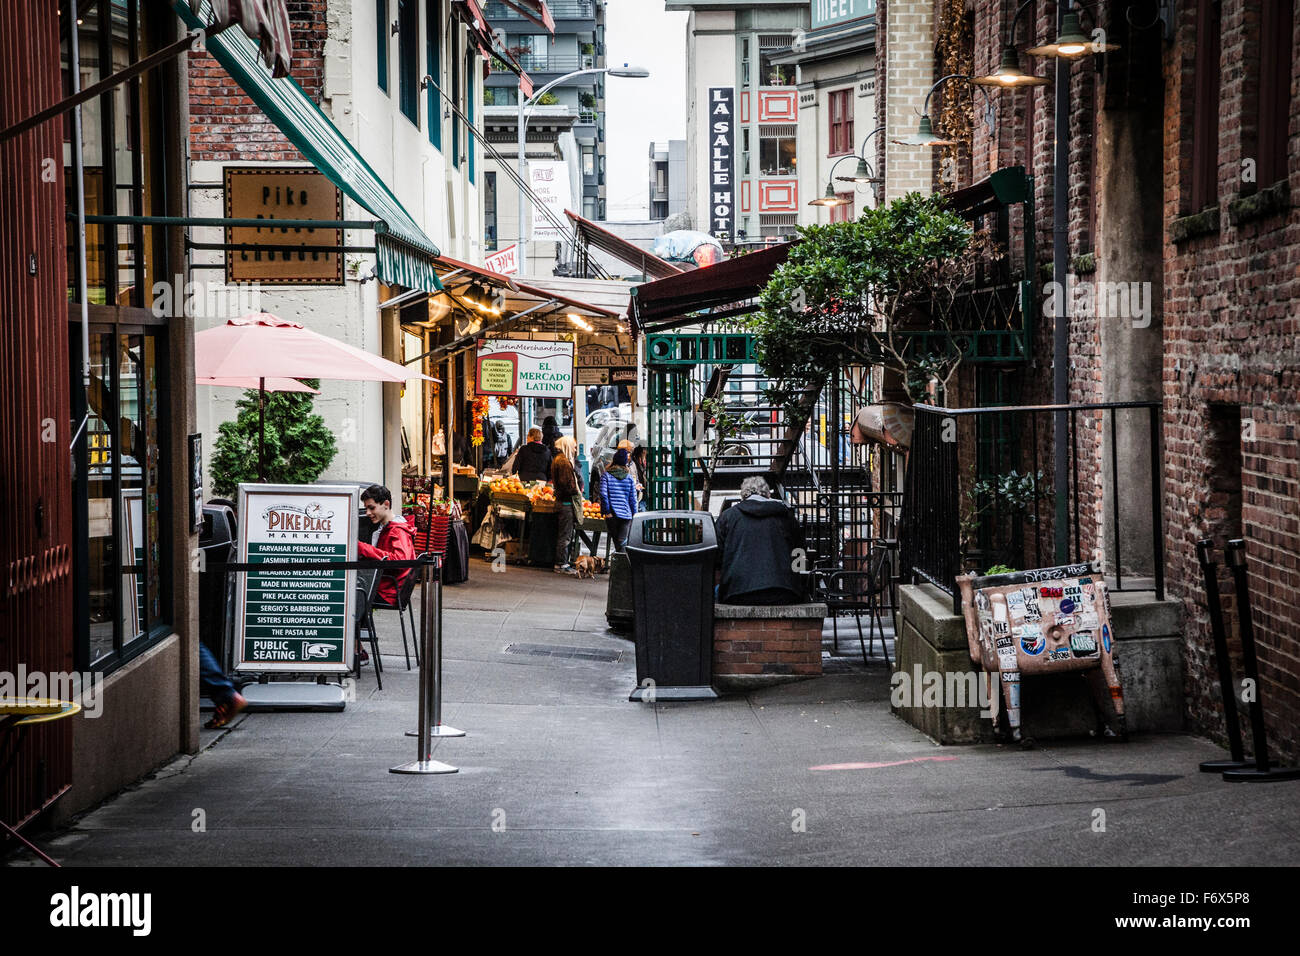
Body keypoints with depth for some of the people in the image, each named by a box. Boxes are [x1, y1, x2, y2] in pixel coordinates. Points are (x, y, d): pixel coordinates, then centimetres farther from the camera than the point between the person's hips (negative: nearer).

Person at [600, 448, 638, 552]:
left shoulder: (606, 475, -1)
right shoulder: (629, 477, 4)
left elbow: (603, 494, -12)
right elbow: (633, 498, 5)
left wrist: (607, 511, -6)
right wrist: (634, 515, 14)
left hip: (612, 515, -1)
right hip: (626, 514, 1)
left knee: (617, 543, 12)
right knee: (622, 541, -4)